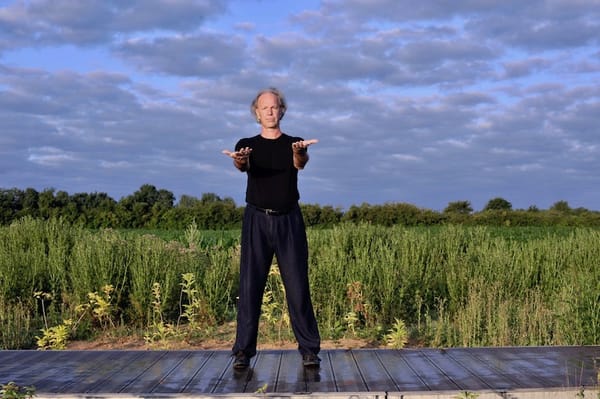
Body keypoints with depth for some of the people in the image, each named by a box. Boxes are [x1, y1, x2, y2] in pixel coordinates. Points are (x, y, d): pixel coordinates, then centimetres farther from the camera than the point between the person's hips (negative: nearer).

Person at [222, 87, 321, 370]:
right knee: (250, 286, -3)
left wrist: (299, 153, -39)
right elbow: (244, 165, -14)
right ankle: (243, 351, 1)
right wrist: (239, 160, -40)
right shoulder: (247, 145, 9)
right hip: (257, 220, 0)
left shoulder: (293, 143, 9)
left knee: (298, 286, -2)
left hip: (289, 221, 0)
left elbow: (300, 164, -14)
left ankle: (309, 349, 4)